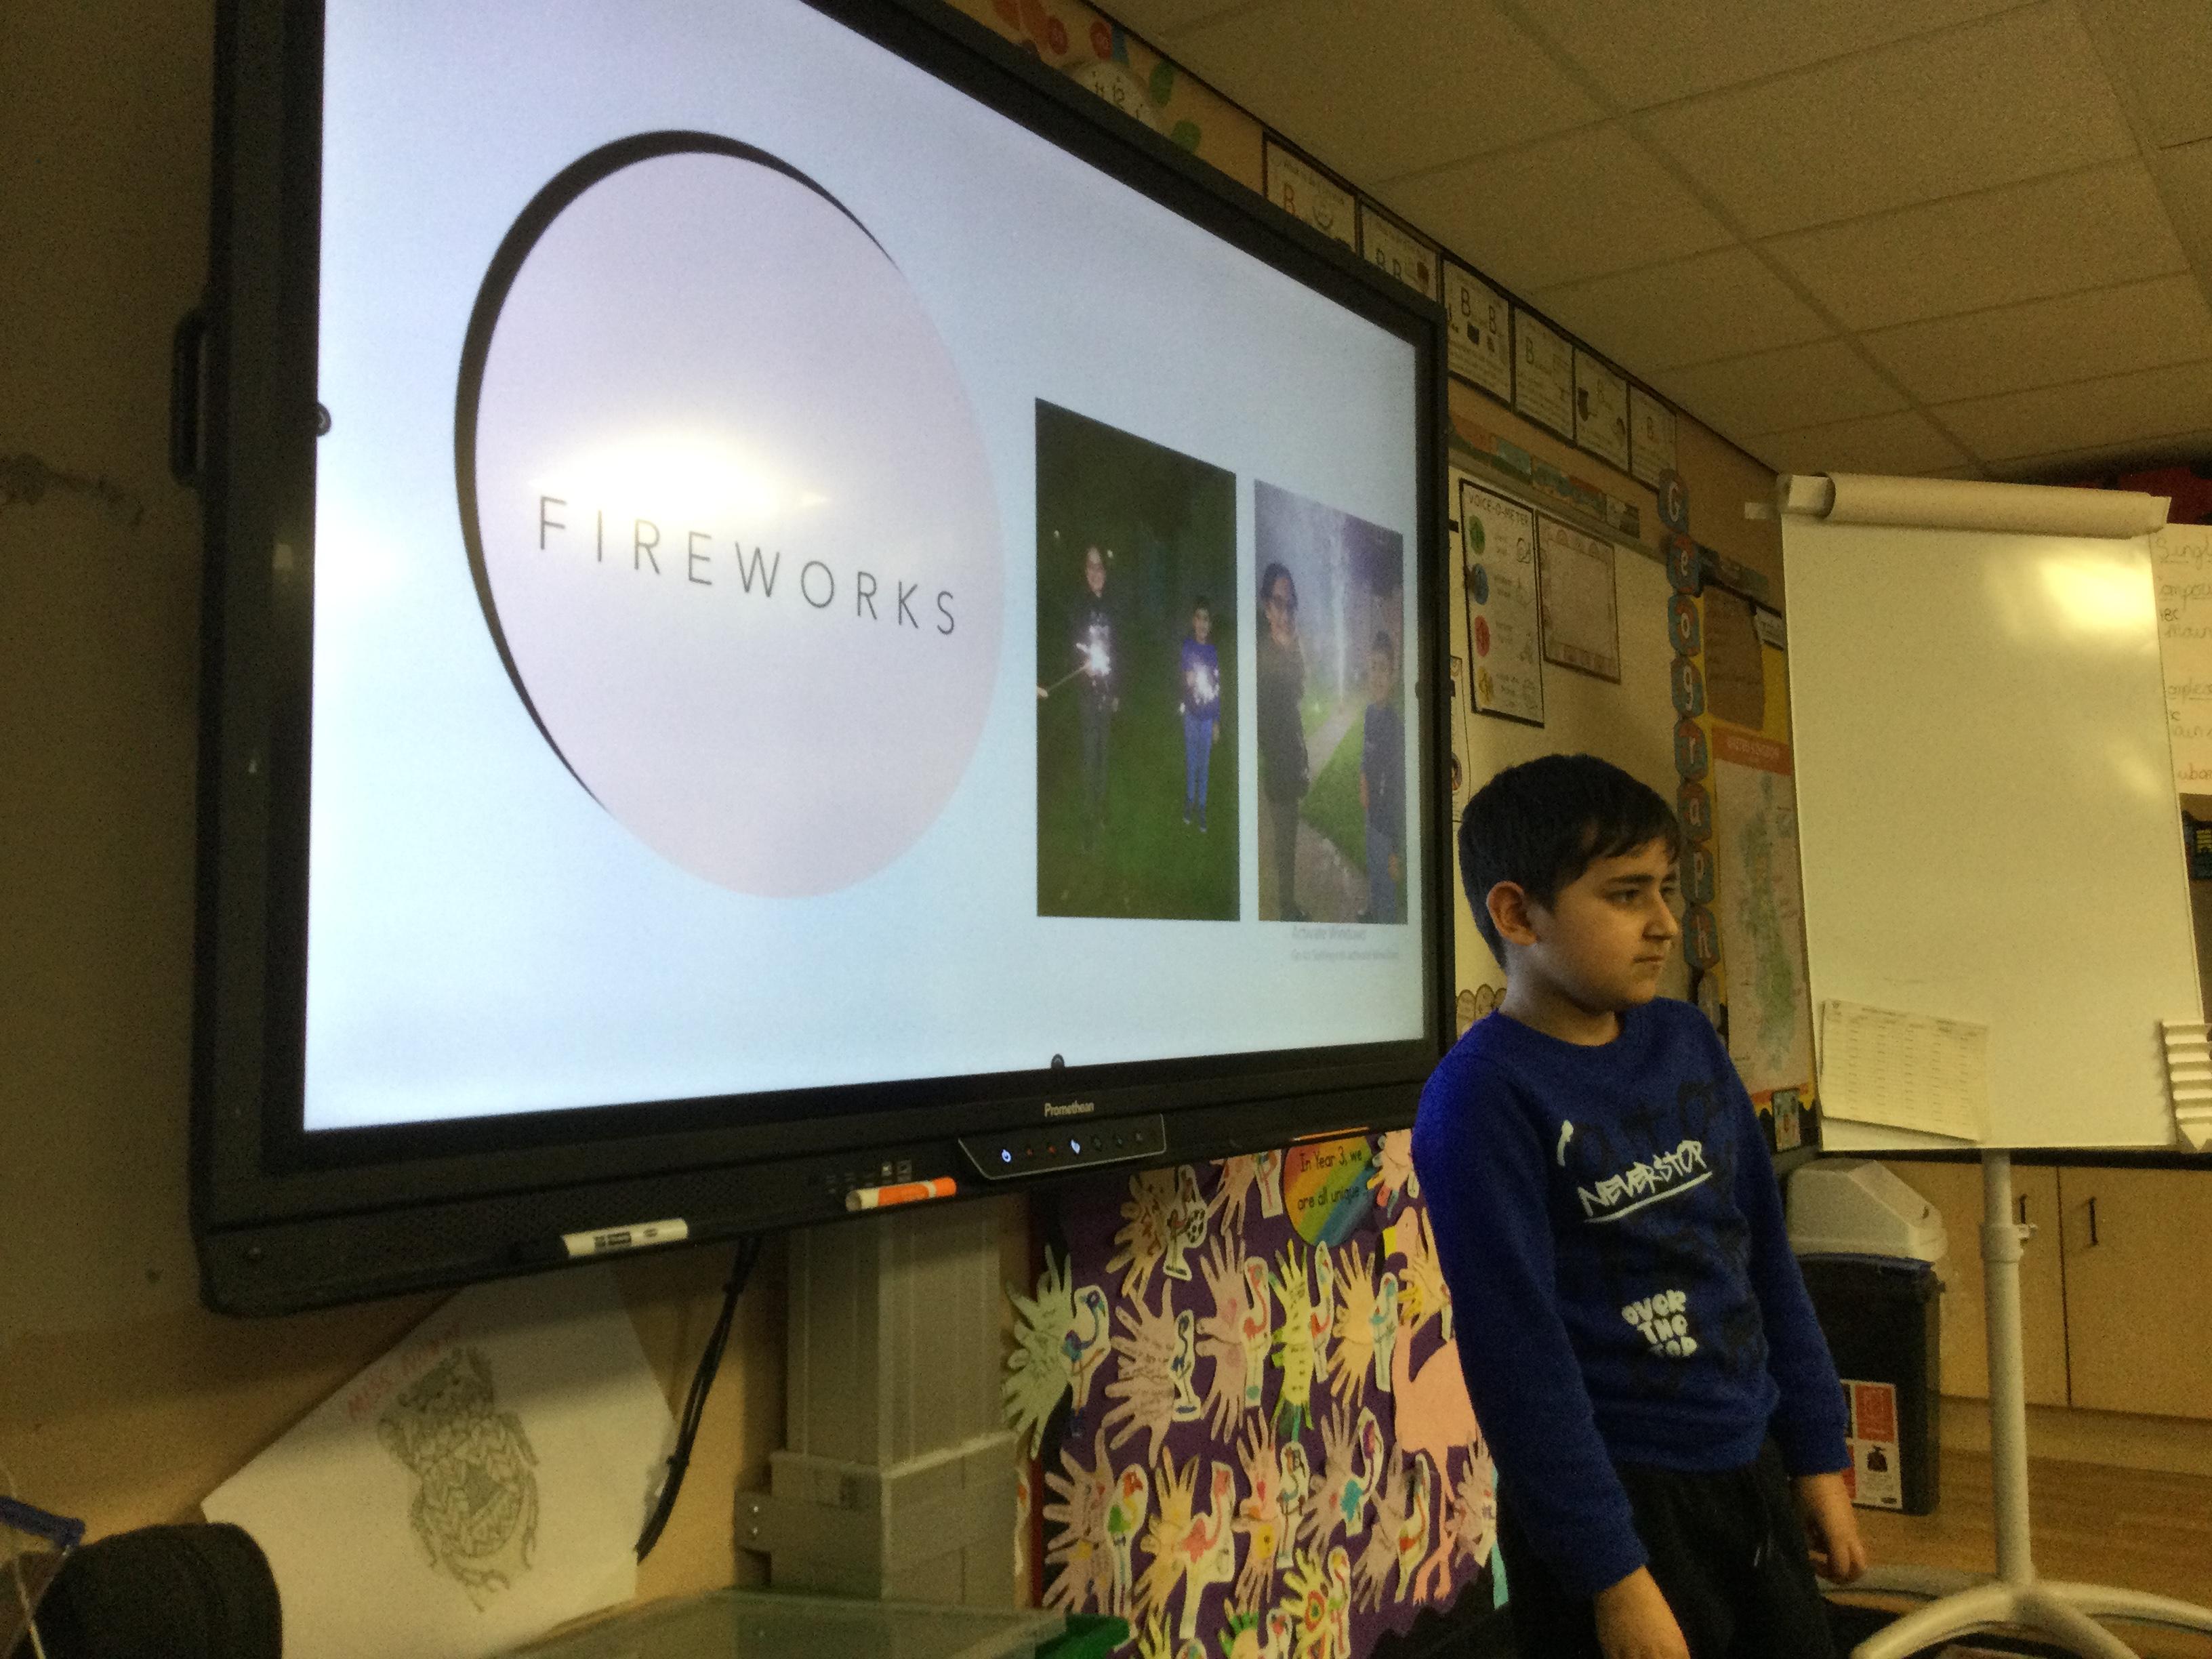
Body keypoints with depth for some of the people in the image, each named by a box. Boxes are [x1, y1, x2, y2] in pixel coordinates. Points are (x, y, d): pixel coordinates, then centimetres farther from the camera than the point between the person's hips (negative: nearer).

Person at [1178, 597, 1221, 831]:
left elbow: (1218, 689, 2)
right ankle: (1189, 801, 25)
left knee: (1204, 763, 8)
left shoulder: (1213, 652, -4)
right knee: (1191, 760, 10)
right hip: (1191, 713, 0)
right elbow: (1181, 677, 6)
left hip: (1208, 717, 0)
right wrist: (1187, 680, -15)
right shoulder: (1186, 646, -6)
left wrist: (1217, 722, 3)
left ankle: (1202, 806, 19)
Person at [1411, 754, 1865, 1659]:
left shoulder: (1686, 1040, 3)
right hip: (1620, 1497, -6)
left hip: (1752, 1477, 7)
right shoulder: (1483, 1097, -18)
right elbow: (1519, 1352, -19)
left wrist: (1817, 1454, 12)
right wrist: (1611, 1578, -17)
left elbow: (1766, 1253, 10)